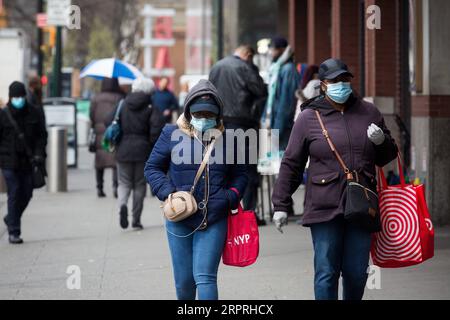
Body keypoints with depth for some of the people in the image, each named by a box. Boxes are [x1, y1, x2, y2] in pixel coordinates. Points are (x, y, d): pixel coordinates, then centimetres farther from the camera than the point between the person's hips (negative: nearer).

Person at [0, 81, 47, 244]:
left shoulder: (33, 113, 3)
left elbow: (42, 135, 9)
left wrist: (39, 154, -4)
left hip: (28, 161, 3)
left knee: (26, 194, 9)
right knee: (14, 195, -5)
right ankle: (14, 232, 0)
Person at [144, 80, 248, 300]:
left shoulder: (227, 138, 5)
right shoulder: (172, 134, 1)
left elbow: (240, 174, 17)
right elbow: (152, 168, 8)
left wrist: (231, 197, -2)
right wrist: (167, 192, -8)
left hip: (214, 222, -1)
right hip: (179, 219, 1)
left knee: (205, 277, -12)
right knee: (184, 280, 10)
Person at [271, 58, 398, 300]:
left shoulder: (368, 112, 11)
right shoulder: (309, 118, 2)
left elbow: (387, 157, 20)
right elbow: (291, 164, 5)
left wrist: (381, 141, -3)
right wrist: (281, 205, 3)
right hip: (325, 207, -3)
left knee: (357, 272, 7)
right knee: (326, 273, -4)